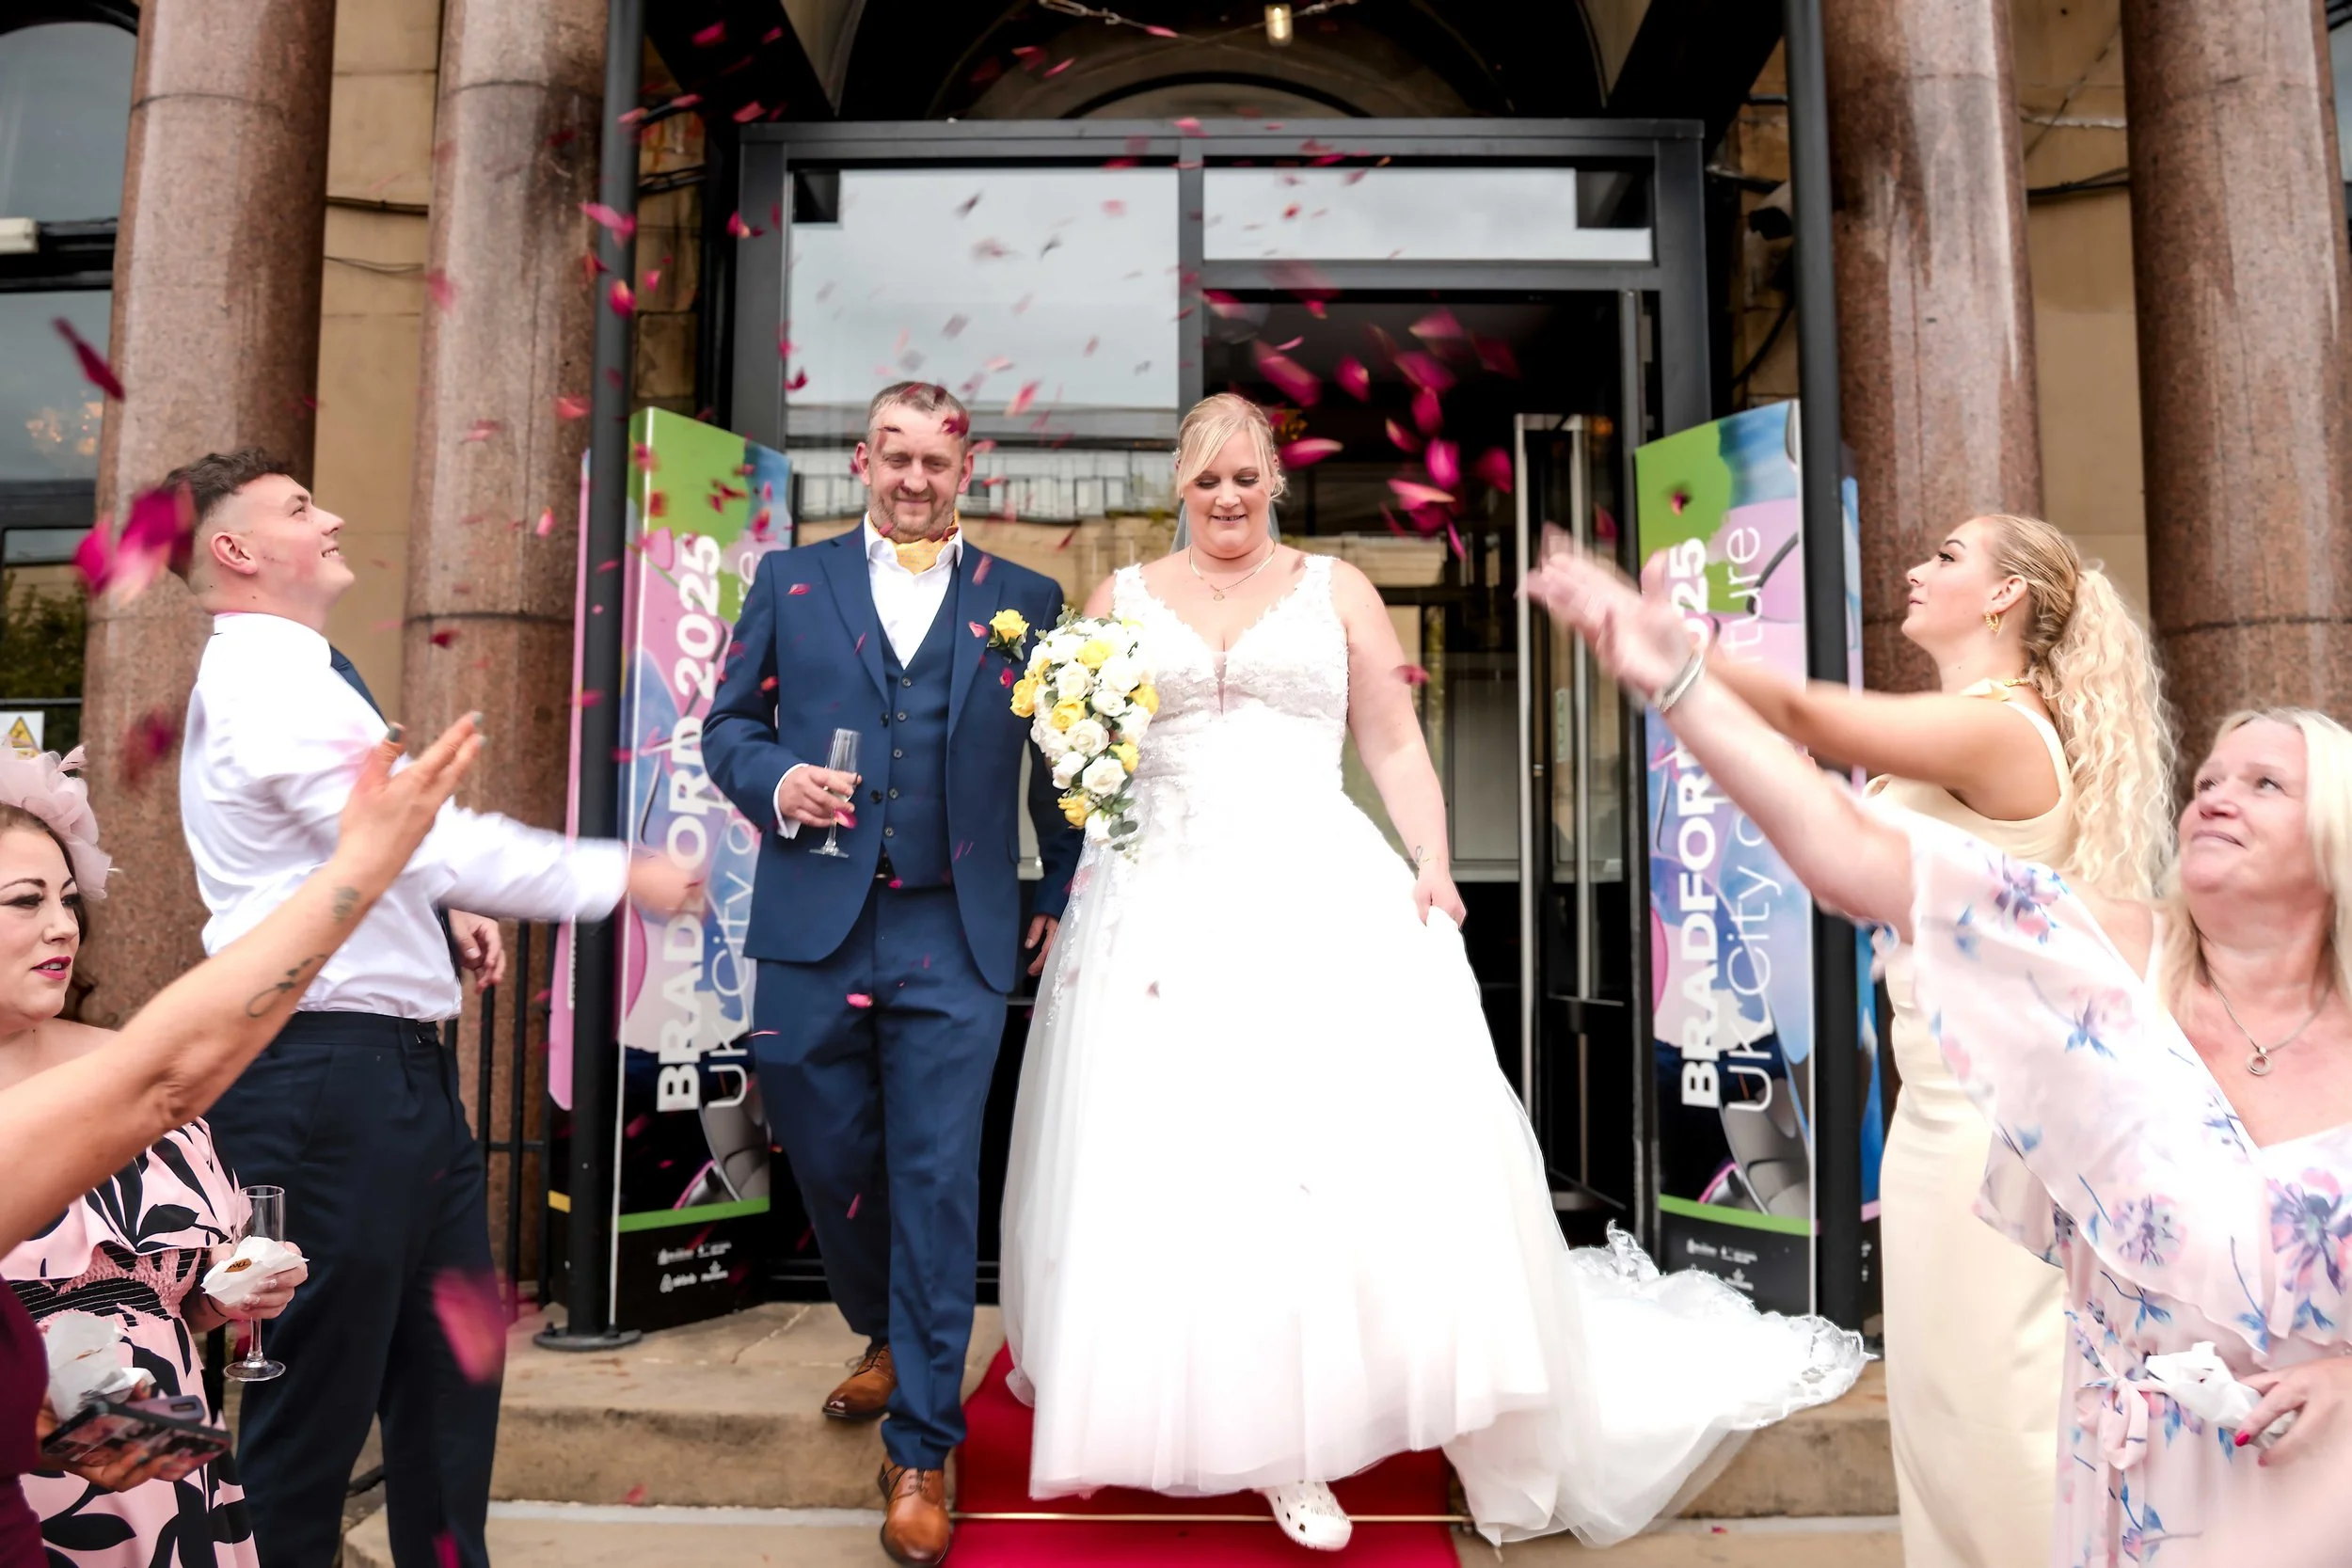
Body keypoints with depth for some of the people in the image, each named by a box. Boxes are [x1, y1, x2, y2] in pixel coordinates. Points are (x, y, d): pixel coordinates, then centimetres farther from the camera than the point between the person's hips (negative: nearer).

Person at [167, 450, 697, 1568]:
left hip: (394, 1065, 10)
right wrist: (618, 876, -18)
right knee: (319, 1388, 3)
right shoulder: (264, 681, -15)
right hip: (323, 1071, -10)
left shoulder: (298, 676, 18)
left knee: (449, 1366, 19)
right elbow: (423, 836, -24)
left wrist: (443, 915, 7)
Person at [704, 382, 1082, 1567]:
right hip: (811, 930, 2)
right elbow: (729, 723, 11)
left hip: (955, 937, -2)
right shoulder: (790, 582, 11)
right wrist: (773, 780, -10)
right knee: (829, 1165, 15)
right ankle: (886, 1338, 45)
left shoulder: (1024, 602, 8)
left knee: (937, 1188, 0)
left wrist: (1064, 895, 1)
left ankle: (921, 1452, 15)